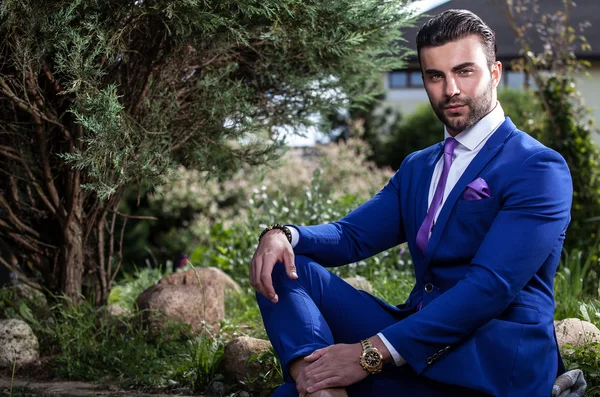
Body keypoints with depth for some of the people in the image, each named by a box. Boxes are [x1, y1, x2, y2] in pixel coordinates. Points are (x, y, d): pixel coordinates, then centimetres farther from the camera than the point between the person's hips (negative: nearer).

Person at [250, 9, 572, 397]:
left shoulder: (540, 168, -7)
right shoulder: (417, 167, 19)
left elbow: (491, 286, -19)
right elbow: (351, 237, 14)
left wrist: (372, 352, -26)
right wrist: (283, 235, -11)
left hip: (495, 360, -8)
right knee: (284, 263, -11)